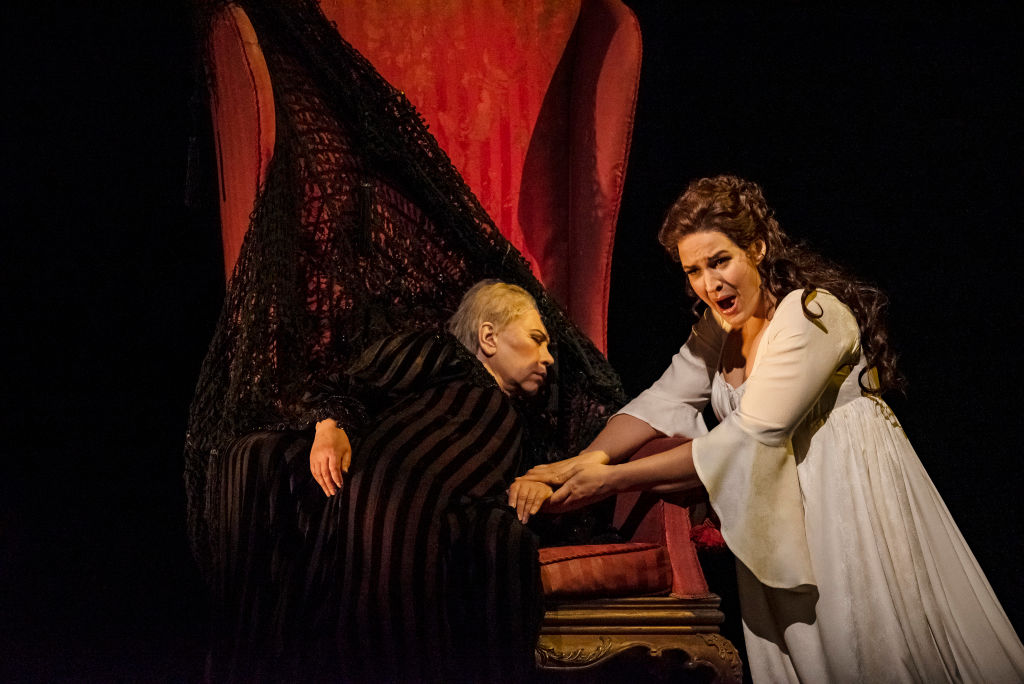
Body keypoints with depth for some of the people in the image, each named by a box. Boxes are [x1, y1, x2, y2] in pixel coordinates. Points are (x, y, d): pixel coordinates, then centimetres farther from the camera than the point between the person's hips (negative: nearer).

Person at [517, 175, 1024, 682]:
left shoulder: (811, 313, -22)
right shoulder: (719, 326, 4)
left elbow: (747, 439, -26)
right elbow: (663, 401, -1)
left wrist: (614, 479, -26)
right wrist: (586, 460, -19)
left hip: (853, 497, -7)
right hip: (781, 516, 7)